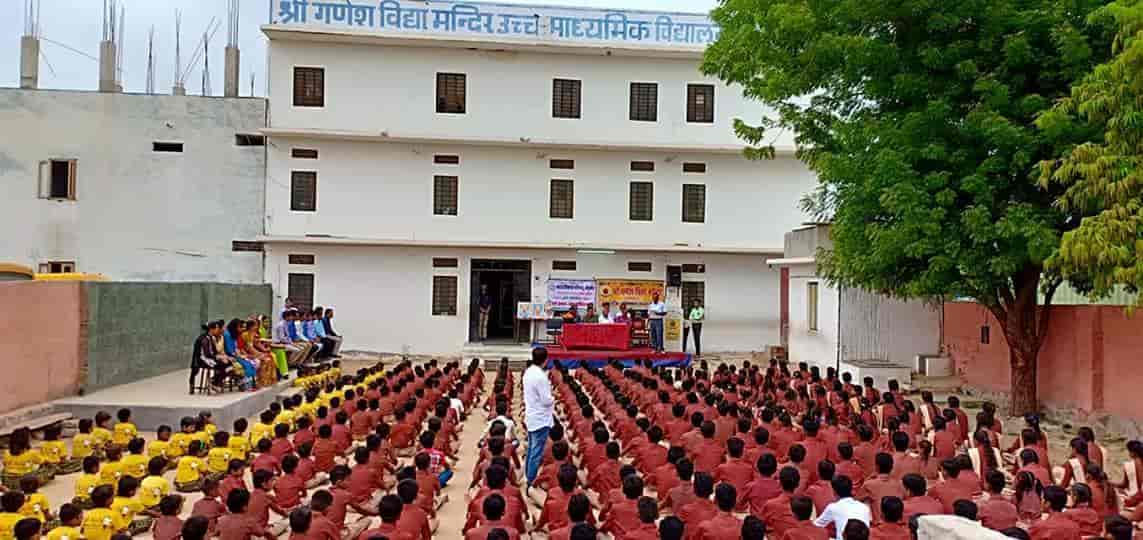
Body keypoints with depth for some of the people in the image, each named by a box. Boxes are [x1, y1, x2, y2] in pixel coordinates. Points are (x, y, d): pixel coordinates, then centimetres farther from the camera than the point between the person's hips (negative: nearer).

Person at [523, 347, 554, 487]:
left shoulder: (528, 372, 4)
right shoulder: (541, 376, -23)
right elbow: (546, 400, -21)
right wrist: (553, 400, -2)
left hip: (530, 417, 9)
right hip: (541, 419, -9)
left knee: (531, 450, 19)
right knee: (537, 453, -3)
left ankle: (528, 478, 27)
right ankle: (531, 482, 1)